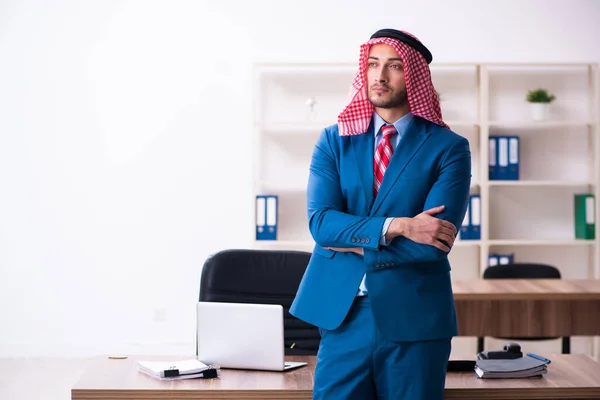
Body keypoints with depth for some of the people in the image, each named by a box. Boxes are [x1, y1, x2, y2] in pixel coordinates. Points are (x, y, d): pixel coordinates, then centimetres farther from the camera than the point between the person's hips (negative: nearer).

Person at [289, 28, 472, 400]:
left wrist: (354, 242, -10)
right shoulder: (334, 140, 7)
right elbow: (320, 220, -8)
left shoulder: (448, 147, -2)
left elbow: (435, 241, -14)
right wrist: (395, 226, -18)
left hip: (415, 318, -2)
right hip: (342, 313, 2)